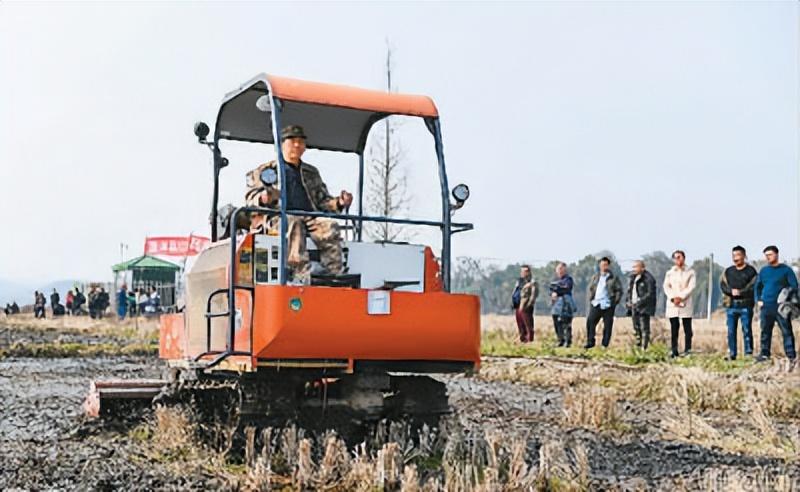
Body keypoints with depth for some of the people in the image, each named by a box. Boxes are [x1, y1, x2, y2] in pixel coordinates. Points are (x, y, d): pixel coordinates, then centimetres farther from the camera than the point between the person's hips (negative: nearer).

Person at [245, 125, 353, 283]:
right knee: (294, 224, -40)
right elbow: (251, 196, 9)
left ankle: (334, 274, -42)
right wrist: (262, 198, -17)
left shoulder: (312, 173, 34)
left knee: (329, 226, -31)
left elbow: (323, 200, 29)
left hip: (310, 218, 3)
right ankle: (302, 275, -55)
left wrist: (339, 203, 5)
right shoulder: (265, 170, 21)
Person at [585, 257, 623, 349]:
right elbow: (590, 288, 21)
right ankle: (590, 342, 5)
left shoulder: (614, 278, 1)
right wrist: (591, 299, 9)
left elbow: (619, 290, 1)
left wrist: (615, 301, -8)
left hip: (608, 306, -3)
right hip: (596, 304, 3)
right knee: (590, 322, -4)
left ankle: (605, 344, 7)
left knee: (607, 326, 0)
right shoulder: (595, 277, 13)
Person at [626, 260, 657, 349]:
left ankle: (644, 348, -7)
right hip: (634, 307, 8)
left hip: (644, 307, -8)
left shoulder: (648, 278, -13)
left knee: (644, 328, -7)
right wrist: (628, 302, 6)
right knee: (636, 328, 12)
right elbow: (630, 291, 21)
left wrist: (639, 303, -20)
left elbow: (650, 294, -16)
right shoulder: (632, 277, 13)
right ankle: (638, 347, 20)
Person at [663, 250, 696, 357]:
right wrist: (673, 298, -11)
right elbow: (666, 286, 5)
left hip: (686, 304, -1)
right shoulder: (670, 272, 14)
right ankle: (674, 352, 2)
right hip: (672, 304, 2)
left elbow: (691, 287, -3)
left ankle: (687, 351, -1)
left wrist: (681, 297, -14)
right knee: (674, 329, 1)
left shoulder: (690, 272, 8)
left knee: (687, 329, -3)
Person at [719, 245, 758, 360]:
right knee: (731, 331, 4)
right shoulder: (728, 271, 14)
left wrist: (740, 292, -17)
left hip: (746, 305, -4)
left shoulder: (751, 271, 2)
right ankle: (732, 354, 10)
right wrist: (731, 291, -15)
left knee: (747, 330, -2)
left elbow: (753, 286, -6)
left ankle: (748, 354, 2)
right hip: (731, 305, 4)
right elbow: (722, 285, 3)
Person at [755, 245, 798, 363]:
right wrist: (758, 300, 8)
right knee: (765, 332, 10)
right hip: (766, 307, 4)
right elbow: (758, 286, 21)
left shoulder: (786, 270, -1)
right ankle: (764, 354, 18)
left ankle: (791, 356, -4)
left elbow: (794, 286, -3)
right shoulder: (763, 270, 12)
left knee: (787, 332, -5)